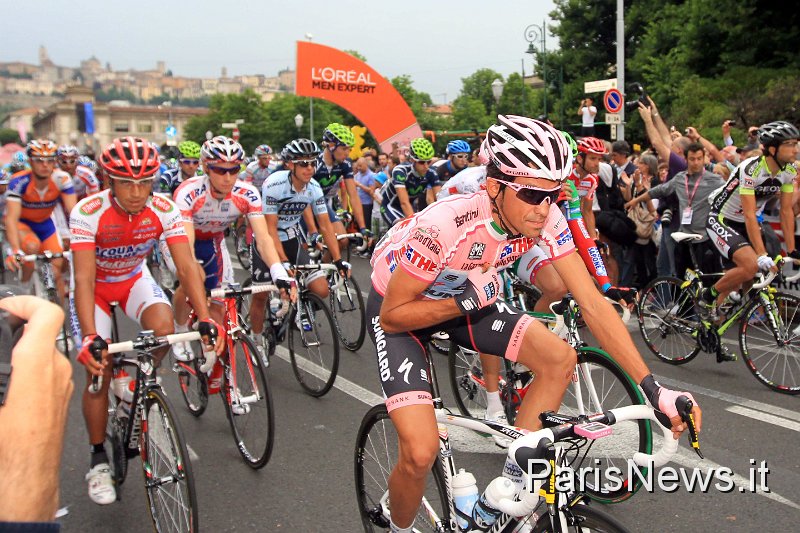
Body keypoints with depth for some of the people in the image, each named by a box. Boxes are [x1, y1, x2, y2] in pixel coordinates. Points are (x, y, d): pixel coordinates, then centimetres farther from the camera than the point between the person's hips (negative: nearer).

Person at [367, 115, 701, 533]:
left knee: (559, 360, -14)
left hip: (465, 297, 5)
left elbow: (592, 304, -19)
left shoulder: (547, 219, -21)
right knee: (421, 452, -20)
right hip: (399, 307, -5)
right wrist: (467, 300, -34)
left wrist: (654, 390, -24)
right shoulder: (444, 225, -36)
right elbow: (393, 315, -24)